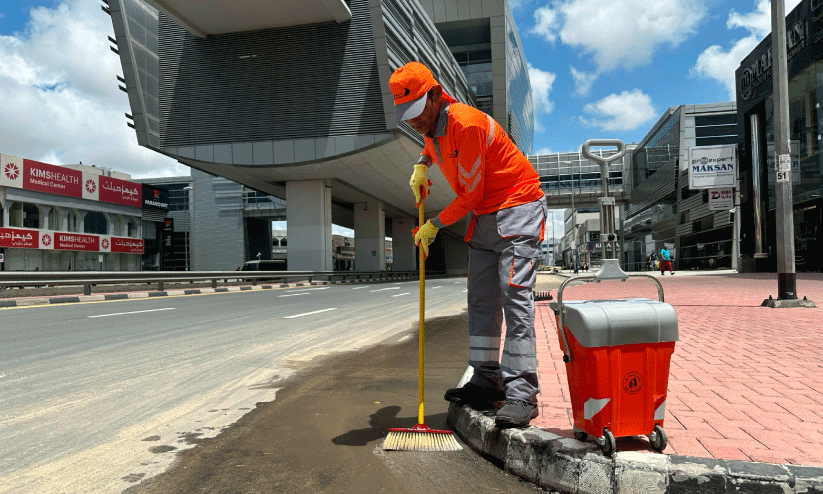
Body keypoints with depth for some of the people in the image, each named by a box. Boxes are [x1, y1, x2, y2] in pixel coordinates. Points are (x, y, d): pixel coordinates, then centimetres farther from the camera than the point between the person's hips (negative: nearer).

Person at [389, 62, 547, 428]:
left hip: (517, 209, -9)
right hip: (483, 216, 9)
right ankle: (487, 381, 14)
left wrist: (434, 225, -8)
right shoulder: (432, 127, 6)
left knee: (514, 296, -17)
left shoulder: (466, 123, -22)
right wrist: (421, 166, 13)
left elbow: (471, 194, -20)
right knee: (480, 299, 7)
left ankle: (521, 394, -17)